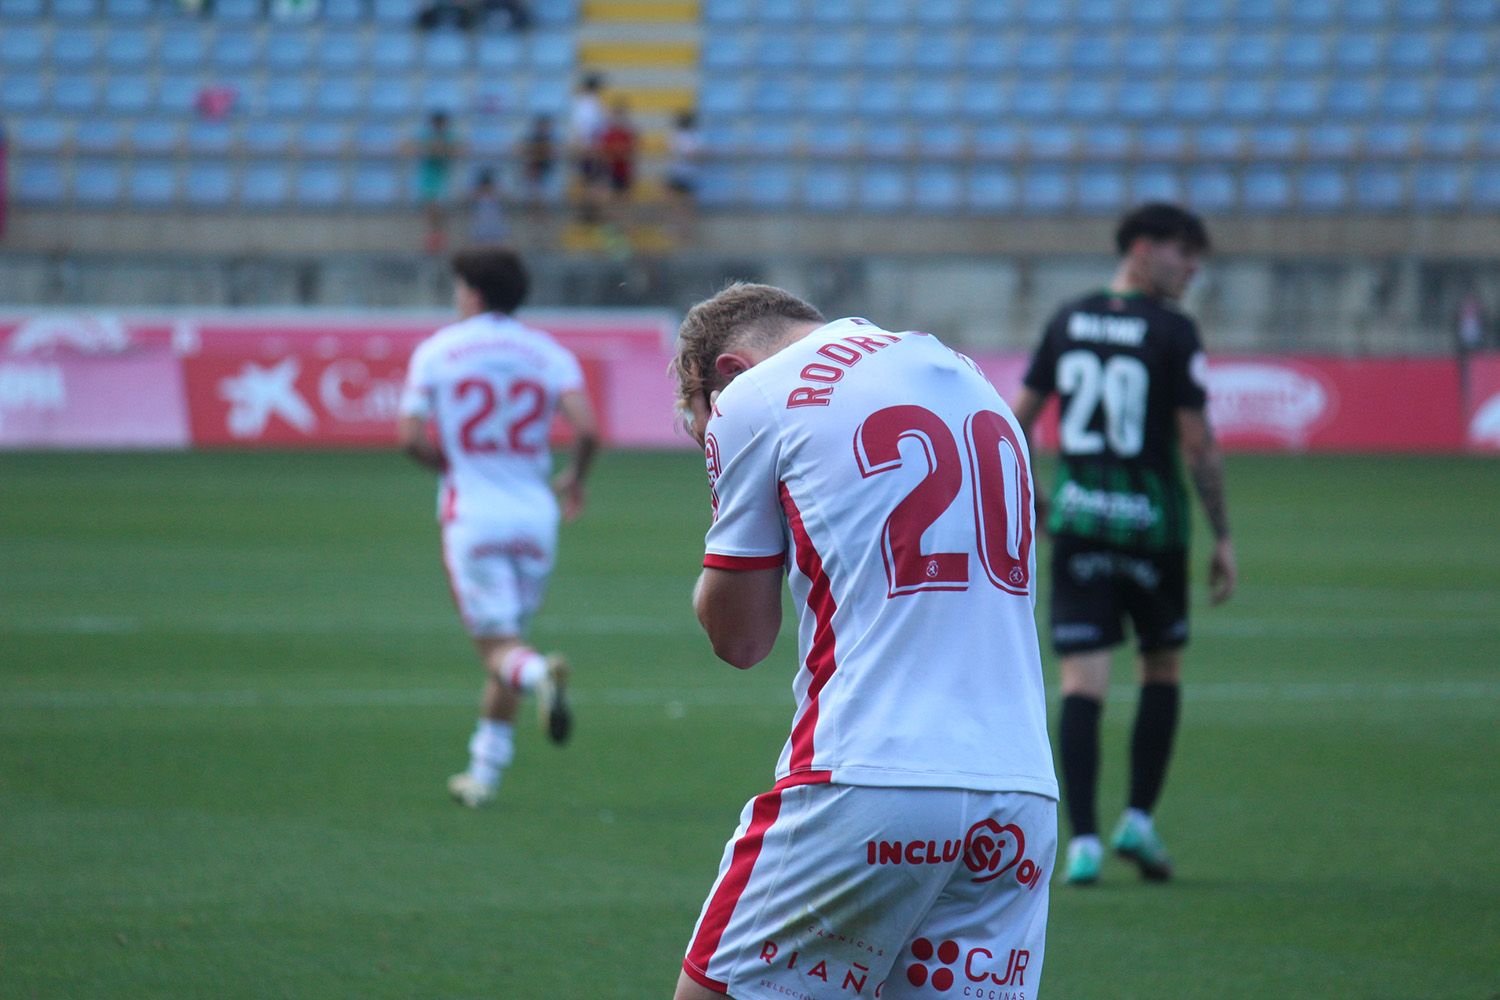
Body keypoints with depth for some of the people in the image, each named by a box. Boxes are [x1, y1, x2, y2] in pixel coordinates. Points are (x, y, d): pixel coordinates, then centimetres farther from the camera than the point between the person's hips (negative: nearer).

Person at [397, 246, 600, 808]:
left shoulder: (436, 351, 1)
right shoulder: (549, 355, 4)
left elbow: (410, 436, -5)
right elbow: (586, 429, -9)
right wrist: (574, 478, 11)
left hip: (471, 514, -3)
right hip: (534, 514, 3)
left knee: (495, 645, -5)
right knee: (505, 640, 16)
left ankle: (539, 674, -40)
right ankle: (485, 772, 17)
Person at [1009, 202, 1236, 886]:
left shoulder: (1068, 322, 5)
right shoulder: (1173, 333, -9)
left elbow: (1018, 418, 9)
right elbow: (1198, 443, -10)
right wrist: (1223, 536, -3)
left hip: (1076, 521, 3)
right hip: (1152, 522, -3)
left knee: (1083, 683, -1)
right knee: (1163, 668, 17)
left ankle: (1083, 839, -10)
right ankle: (1139, 820, 11)